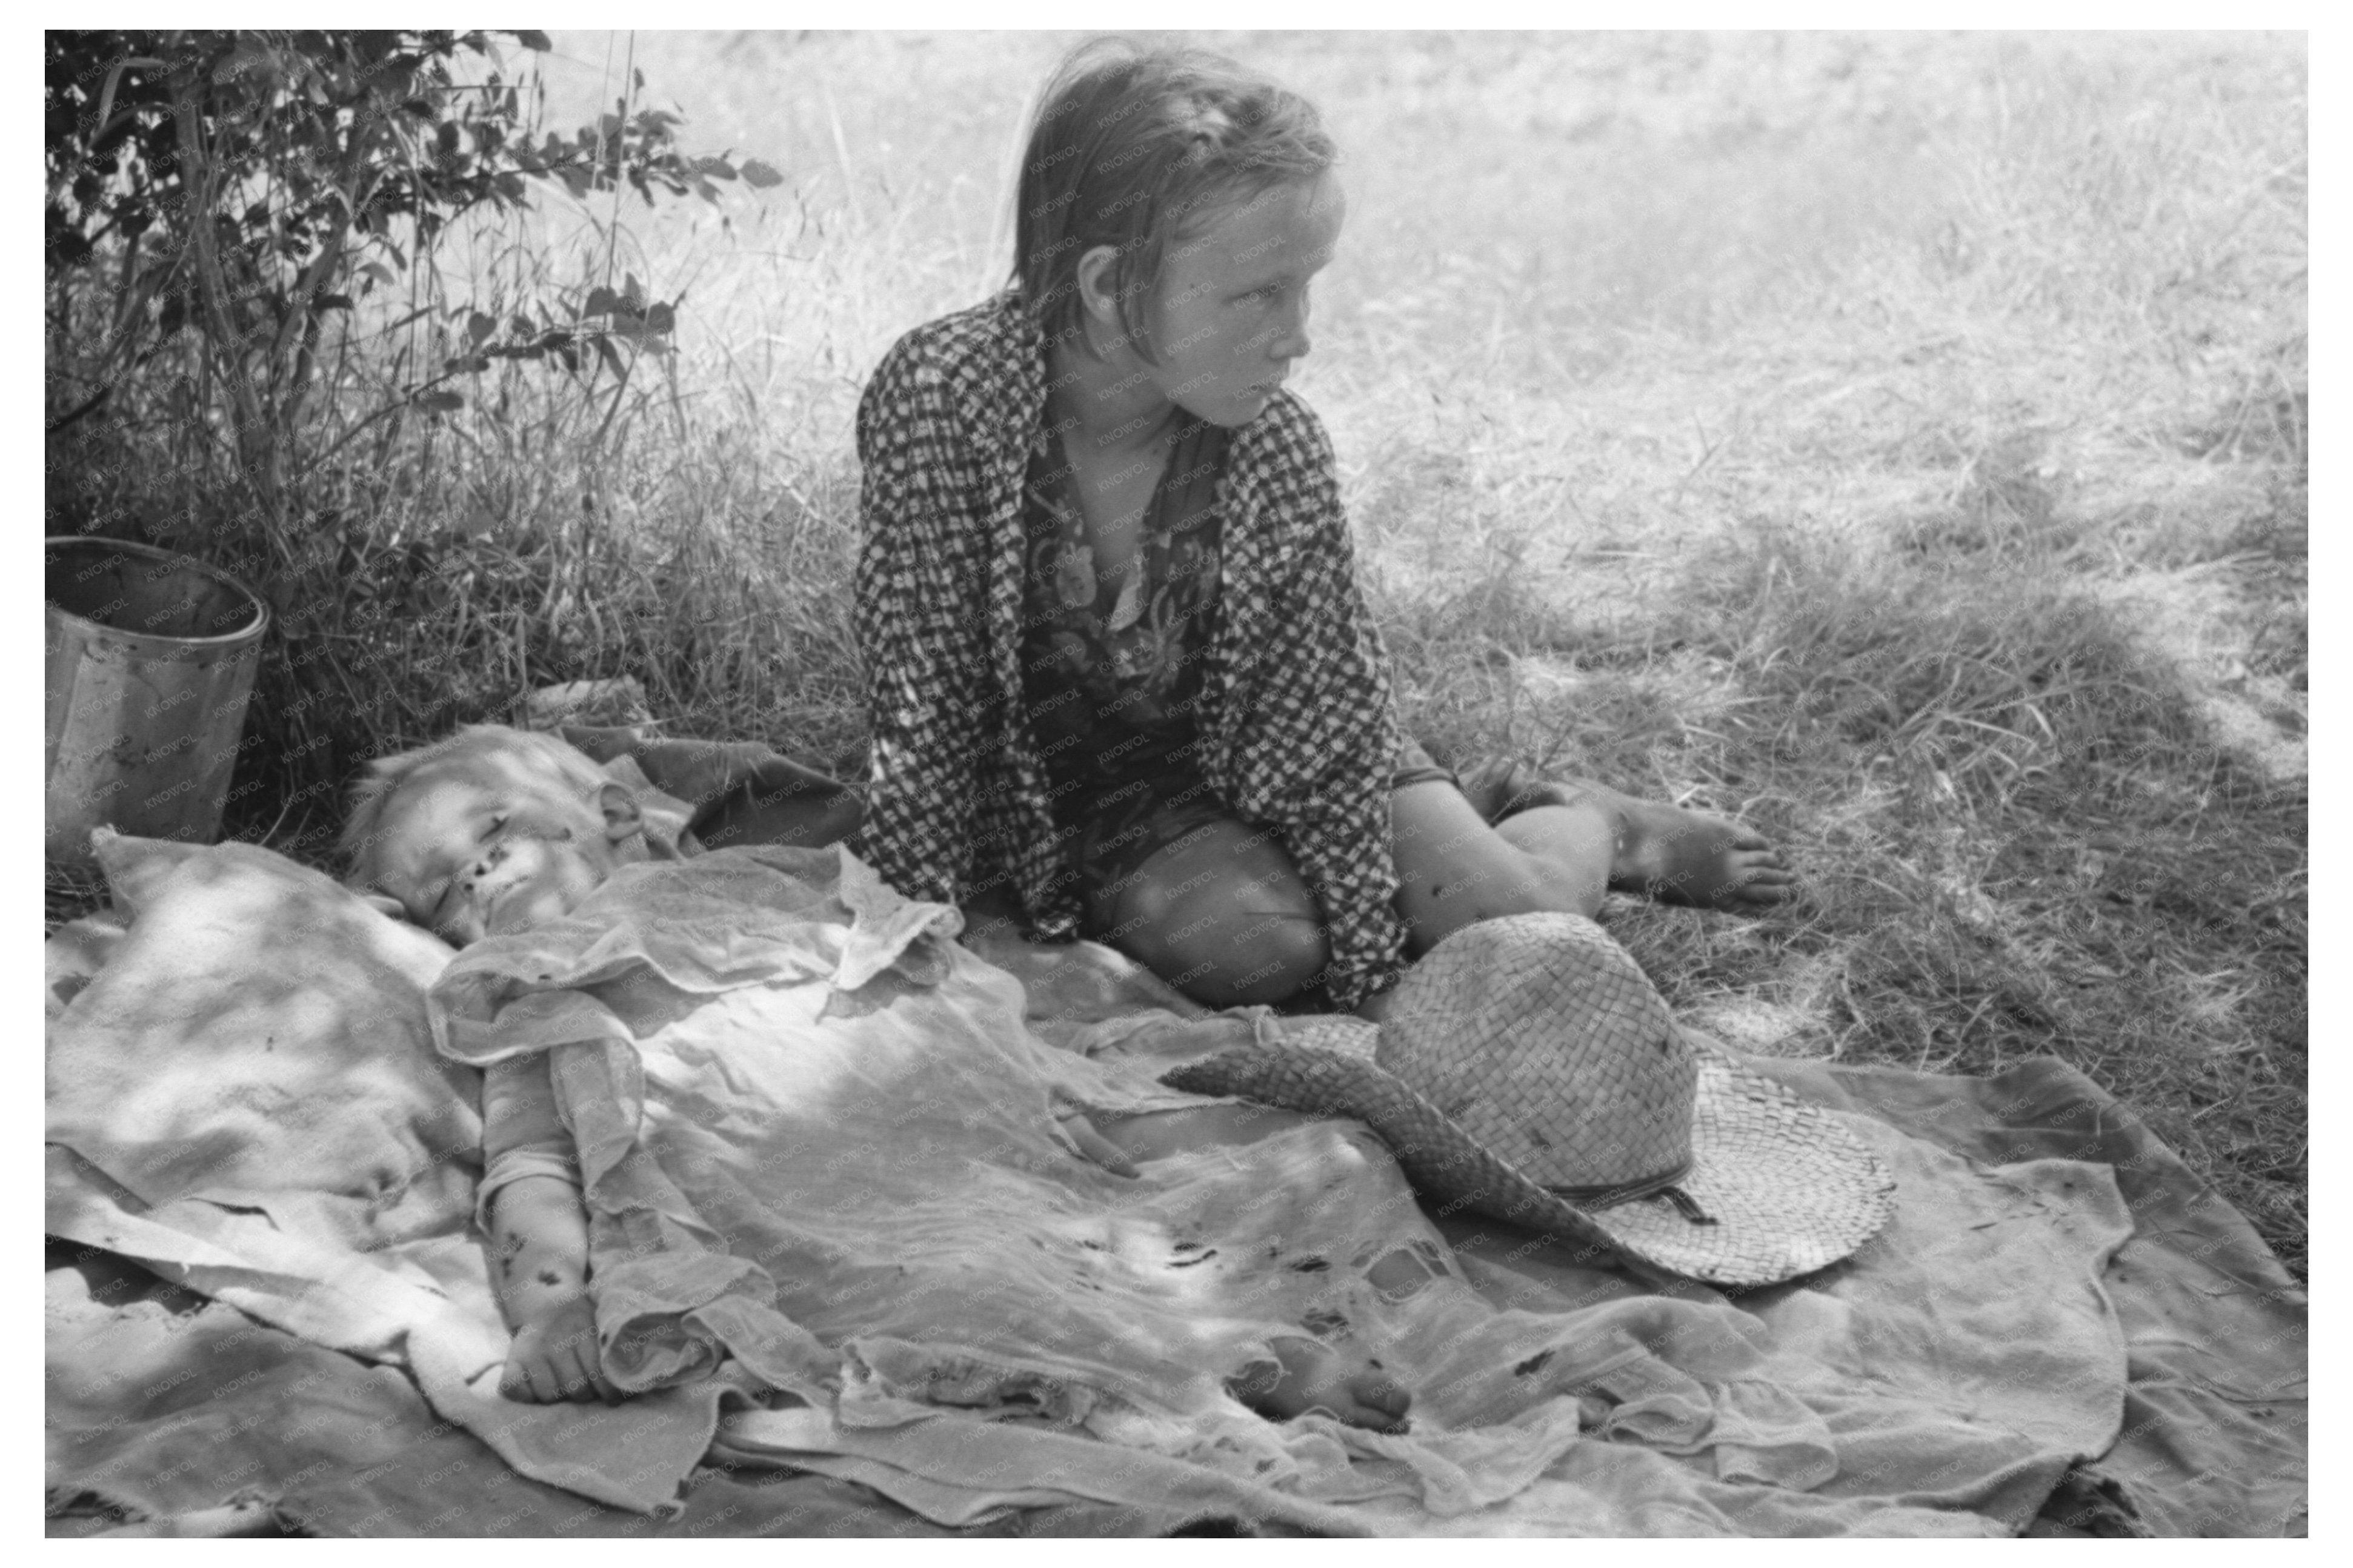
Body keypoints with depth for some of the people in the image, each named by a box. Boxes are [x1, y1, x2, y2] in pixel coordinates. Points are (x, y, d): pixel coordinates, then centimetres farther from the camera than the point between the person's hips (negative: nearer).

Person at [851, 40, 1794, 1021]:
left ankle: (1583, 827, 22)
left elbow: (1323, 746, -17)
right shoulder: (940, 399, -29)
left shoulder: (1280, 455, -23)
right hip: (1062, 783, -1)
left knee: (1512, 921, -15)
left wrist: (1378, 979, -16)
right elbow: (926, 714, -23)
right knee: (1257, 941, -27)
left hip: (1254, 743, 1)